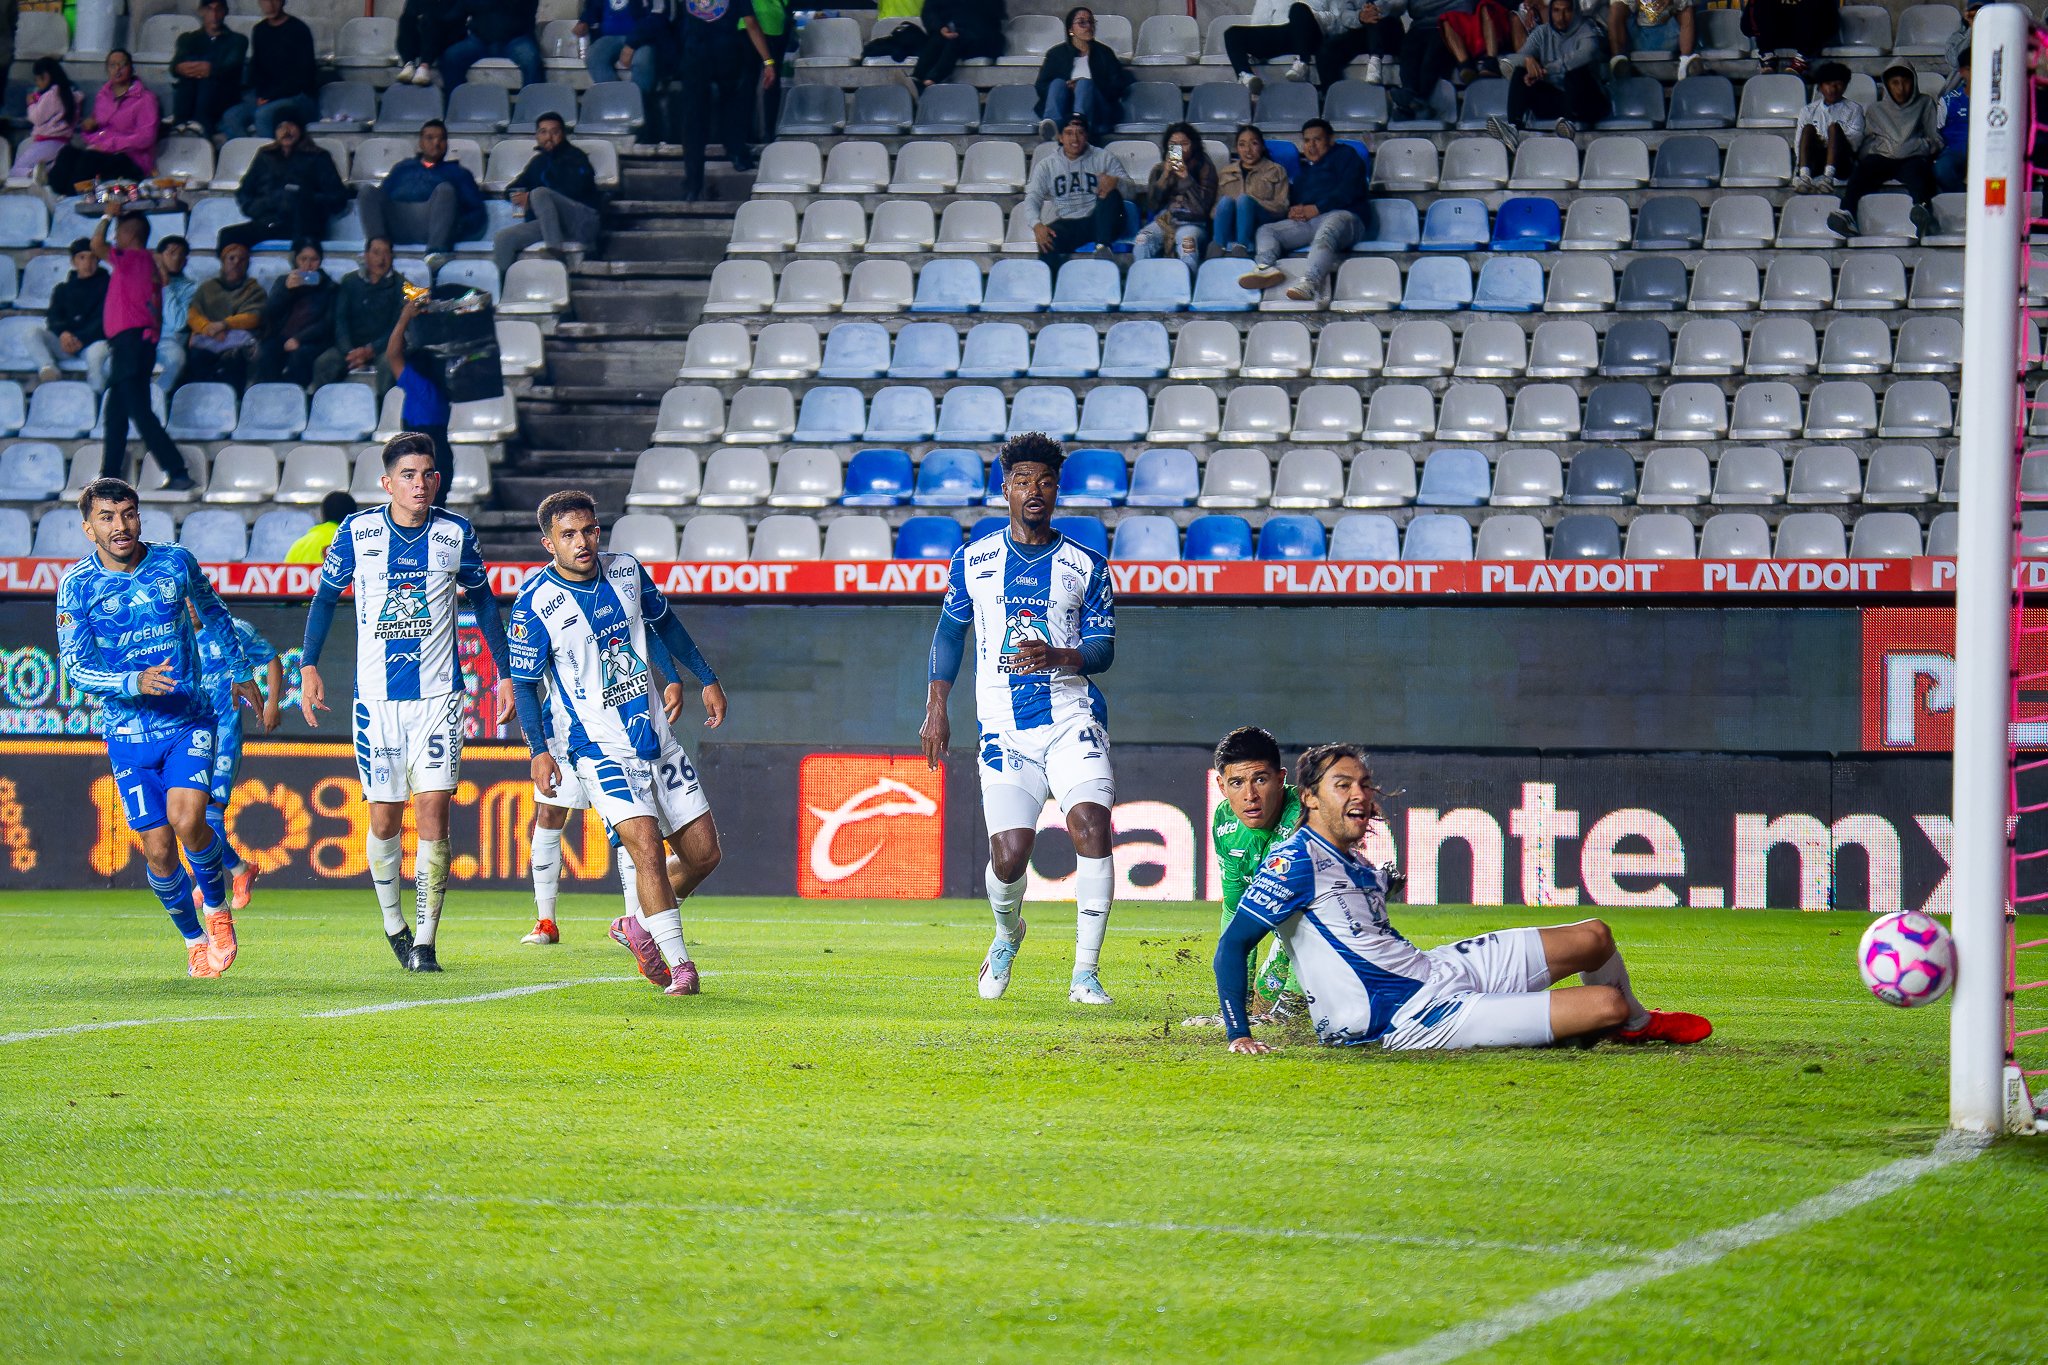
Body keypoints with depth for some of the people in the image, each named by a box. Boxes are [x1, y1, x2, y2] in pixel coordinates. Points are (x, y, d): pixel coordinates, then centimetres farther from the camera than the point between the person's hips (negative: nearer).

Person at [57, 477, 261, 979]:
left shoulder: (176, 562, -3)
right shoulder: (77, 584, -9)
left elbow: (213, 611, 18)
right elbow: (75, 669, -13)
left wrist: (238, 672, 25)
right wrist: (136, 682, -29)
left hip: (189, 720, 0)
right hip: (127, 731, 0)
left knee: (187, 820, -21)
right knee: (157, 848, -2)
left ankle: (216, 905, 8)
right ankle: (193, 938, 22)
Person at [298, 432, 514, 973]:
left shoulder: (455, 534, 0)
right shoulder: (358, 532, -2)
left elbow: (482, 599, 14)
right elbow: (326, 596, 10)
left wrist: (505, 672, 12)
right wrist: (308, 666, 2)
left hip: (438, 694, 0)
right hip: (376, 698, 0)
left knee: (433, 815, -10)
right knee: (384, 819, 3)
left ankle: (425, 941, -6)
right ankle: (393, 922, 27)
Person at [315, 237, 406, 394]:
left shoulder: (399, 285, 3)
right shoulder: (350, 281, 10)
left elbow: (398, 326, -3)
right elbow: (340, 320, 3)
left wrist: (370, 351, -16)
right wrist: (349, 352, -15)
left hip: (382, 347, -2)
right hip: (352, 345, 2)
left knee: (388, 364, -37)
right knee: (323, 363, -26)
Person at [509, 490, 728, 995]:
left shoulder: (627, 572, 2)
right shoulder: (535, 604, -13)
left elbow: (664, 623, 19)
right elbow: (524, 683, -6)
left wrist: (706, 679, 19)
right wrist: (539, 750, -15)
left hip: (656, 739, 6)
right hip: (600, 748, -6)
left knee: (703, 854, 5)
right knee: (646, 845, -21)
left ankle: (641, 926, 26)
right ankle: (678, 963, -15)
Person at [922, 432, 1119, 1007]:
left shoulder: (1086, 566, 6)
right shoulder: (974, 560, 10)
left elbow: (1103, 649, 5)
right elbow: (950, 631, 21)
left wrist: (1056, 657, -15)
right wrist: (936, 709, 14)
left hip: (1072, 720, -1)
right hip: (1003, 729, 1)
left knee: (1092, 826, -22)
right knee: (1009, 855, -9)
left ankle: (1086, 973, -14)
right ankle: (1007, 935, 27)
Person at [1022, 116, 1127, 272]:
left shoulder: (1103, 158, 6)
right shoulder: (1047, 165, 10)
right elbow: (1032, 199, 0)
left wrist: (1115, 181, -31)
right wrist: (1037, 225, -22)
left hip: (1098, 223, 0)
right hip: (1066, 223, 0)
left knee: (1110, 194, -30)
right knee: (1047, 242, -35)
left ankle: (1102, 246, -38)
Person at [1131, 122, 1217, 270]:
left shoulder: (1204, 169, 9)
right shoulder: (1159, 169, 18)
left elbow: (1203, 207, -3)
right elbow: (1151, 206, 8)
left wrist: (1186, 178, -11)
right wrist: (1164, 177, -3)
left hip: (1191, 223, -3)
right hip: (1163, 222, 3)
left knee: (1187, 239, -39)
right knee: (1142, 241, -30)